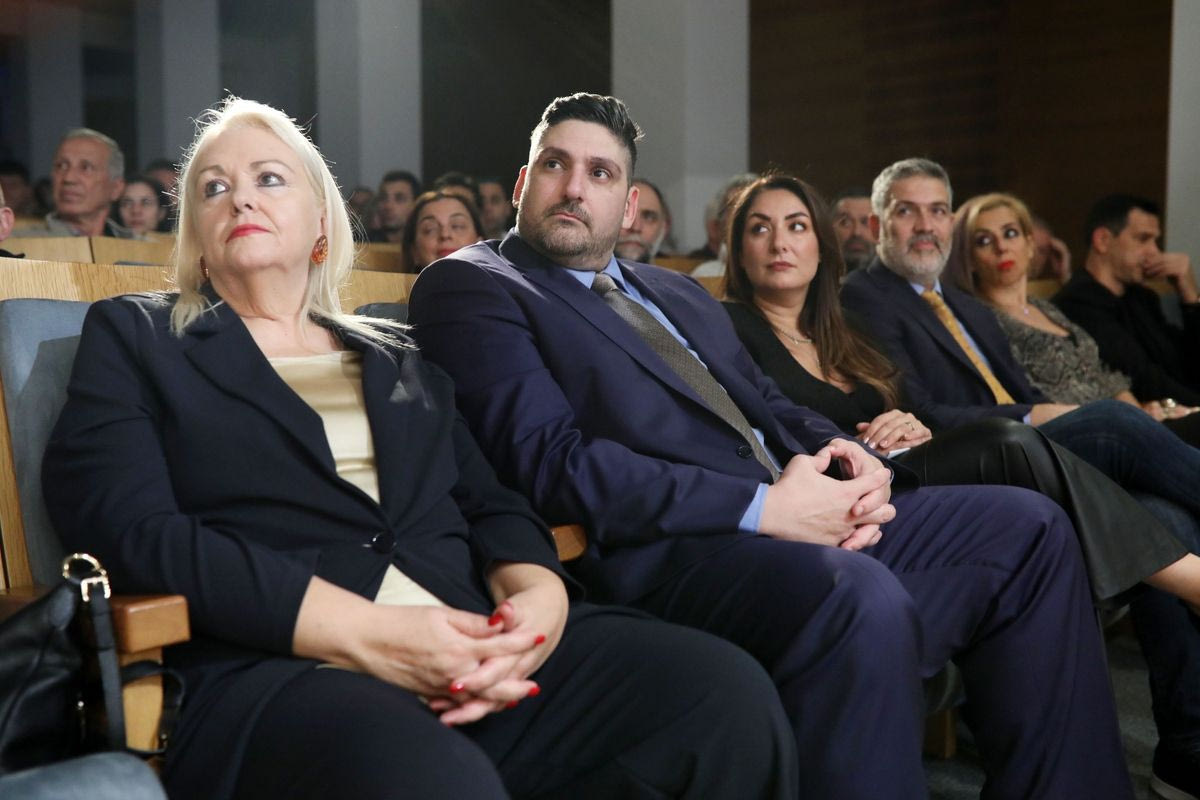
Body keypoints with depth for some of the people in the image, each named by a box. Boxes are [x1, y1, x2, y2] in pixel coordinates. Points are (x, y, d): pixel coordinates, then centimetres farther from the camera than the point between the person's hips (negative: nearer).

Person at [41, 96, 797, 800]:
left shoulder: (398, 355, 24)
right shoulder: (134, 335, 13)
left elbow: (490, 502, 16)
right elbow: (135, 527, -3)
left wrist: (537, 598, -10)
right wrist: (365, 633, -15)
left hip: (474, 652, 5)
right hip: (276, 672, -4)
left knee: (725, 692, -19)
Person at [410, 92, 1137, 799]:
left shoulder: (679, 293, 26)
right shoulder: (469, 287, 1)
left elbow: (770, 407, 23)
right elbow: (552, 460, -13)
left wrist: (847, 459, -3)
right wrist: (762, 506, -17)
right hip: (665, 550, -8)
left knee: (1028, 527, 3)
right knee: (859, 599, -36)